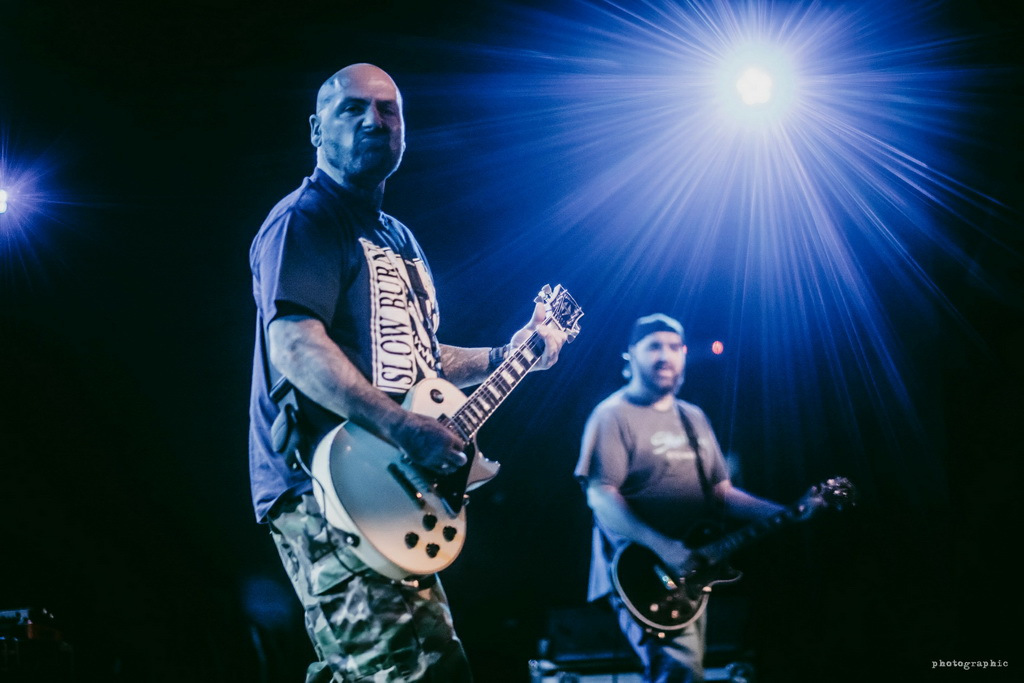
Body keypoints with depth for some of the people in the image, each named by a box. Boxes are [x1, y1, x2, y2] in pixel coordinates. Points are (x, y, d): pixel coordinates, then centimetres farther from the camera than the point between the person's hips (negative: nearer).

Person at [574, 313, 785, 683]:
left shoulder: (693, 418, 17)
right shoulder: (614, 415, -6)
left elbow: (721, 492, 18)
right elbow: (601, 497, -16)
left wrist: (786, 514, 2)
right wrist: (663, 548, -26)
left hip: (690, 571, 8)